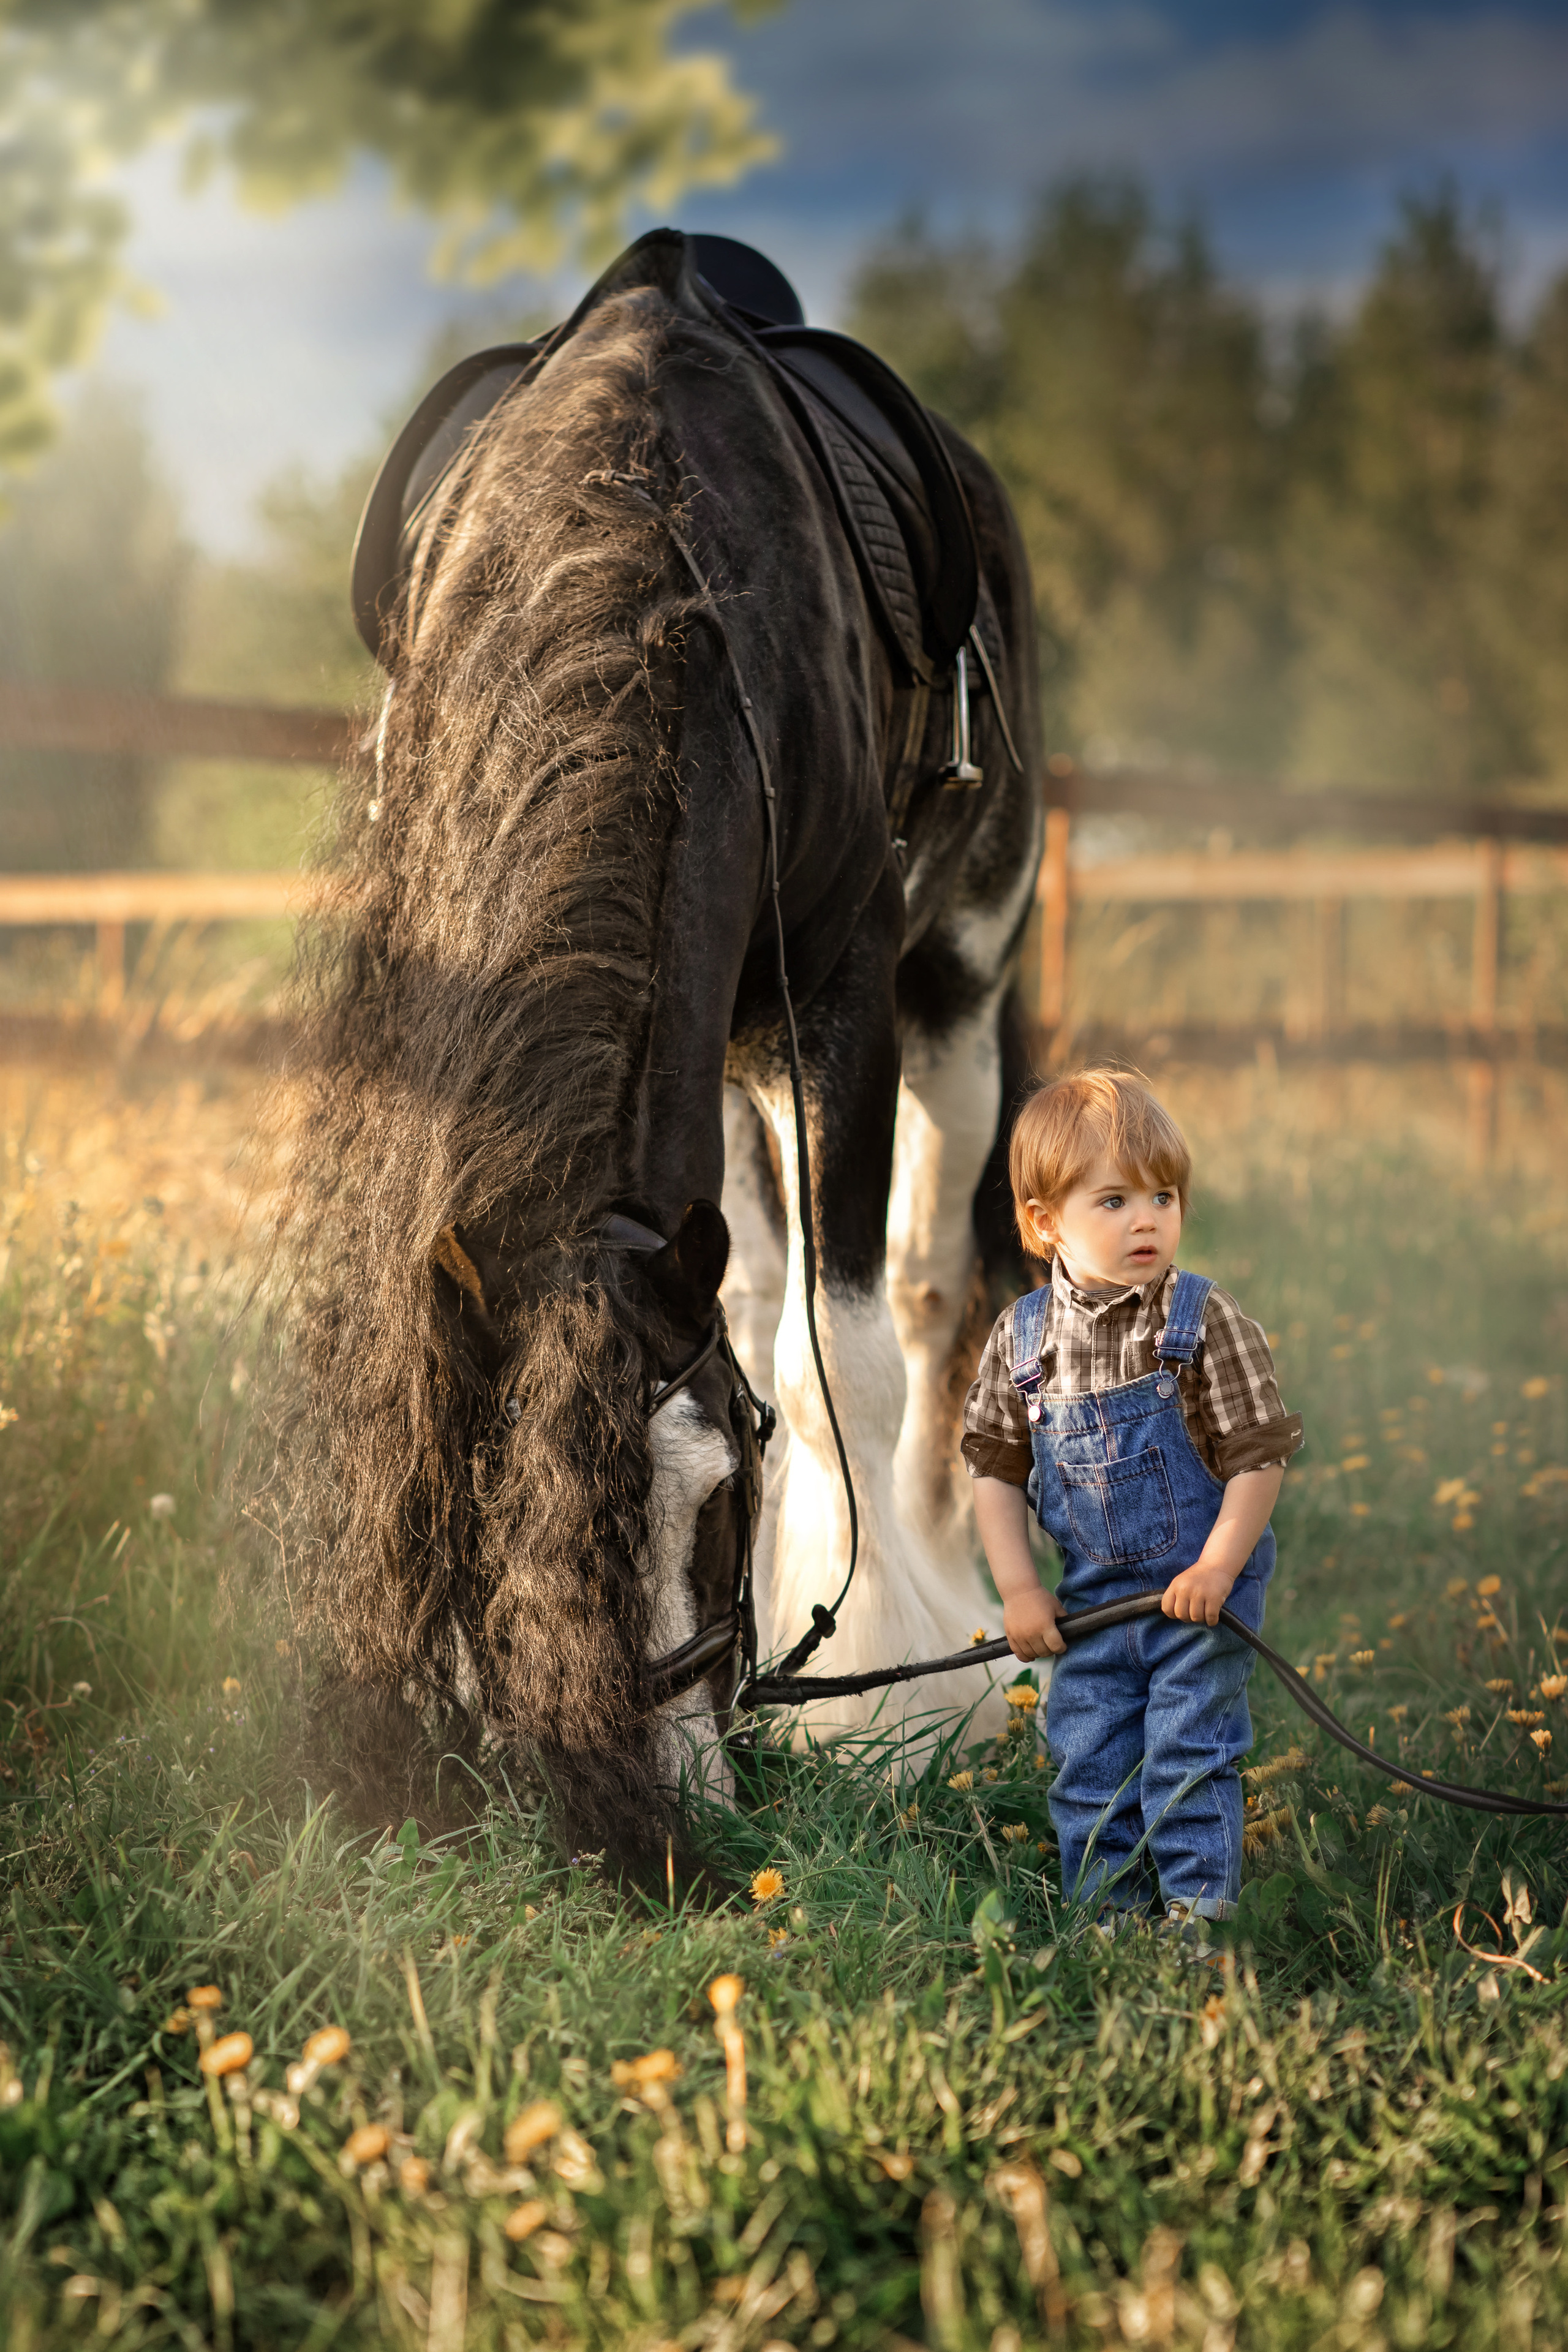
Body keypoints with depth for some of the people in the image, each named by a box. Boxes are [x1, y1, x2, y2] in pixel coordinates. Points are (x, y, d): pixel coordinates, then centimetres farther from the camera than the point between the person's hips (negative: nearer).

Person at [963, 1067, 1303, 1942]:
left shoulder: (1207, 1322, -13)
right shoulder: (1022, 1338, -3)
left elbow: (1260, 1456, -10)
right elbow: (996, 1467, 5)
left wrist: (1217, 1568, -15)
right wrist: (1020, 1589, 1)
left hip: (1200, 1587, -4)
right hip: (1092, 1597, 4)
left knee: (1188, 1753, -3)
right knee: (1086, 1761, 10)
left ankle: (1198, 1911, 9)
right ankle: (1105, 1912, 24)